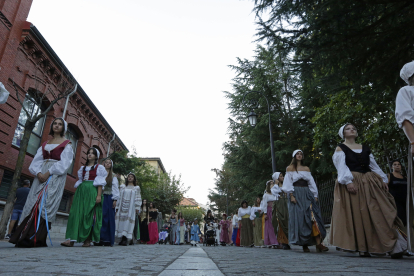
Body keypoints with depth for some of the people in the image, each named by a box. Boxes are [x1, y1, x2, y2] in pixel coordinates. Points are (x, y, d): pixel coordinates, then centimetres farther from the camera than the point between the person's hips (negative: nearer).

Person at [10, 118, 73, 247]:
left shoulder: (66, 144, 4)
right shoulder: (45, 144, 20)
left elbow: (64, 163, -7)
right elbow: (37, 160, 10)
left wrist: (48, 173, -17)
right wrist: (38, 173, -10)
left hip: (56, 176, -5)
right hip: (41, 175, 5)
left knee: (45, 205, -13)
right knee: (33, 204, -2)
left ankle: (35, 239, -15)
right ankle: (24, 237, -1)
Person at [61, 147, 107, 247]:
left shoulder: (99, 167, 4)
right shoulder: (83, 168, 19)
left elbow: (100, 183, -4)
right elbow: (80, 181, 20)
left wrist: (99, 195, -13)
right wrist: (76, 193, 12)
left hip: (92, 192, -5)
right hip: (81, 191, 5)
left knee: (89, 215, -5)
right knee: (76, 213, -6)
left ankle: (88, 240, 2)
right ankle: (71, 239, -10)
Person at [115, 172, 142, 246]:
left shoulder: (136, 188, 11)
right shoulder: (123, 187, 18)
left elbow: (138, 199, 4)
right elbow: (119, 197, 14)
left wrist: (137, 208, -5)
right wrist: (117, 207, 7)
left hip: (131, 208, -3)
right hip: (123, 207, 3)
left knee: (128, 222, -12)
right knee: (122, 221, -5)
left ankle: (125, 239, -19)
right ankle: (123, 238, -2)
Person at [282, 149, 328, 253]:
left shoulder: (306, 168, 17)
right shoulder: (290, 168, 7)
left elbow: (311, 182, 16)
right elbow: (288, 183, 0)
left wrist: (315, 195, 6)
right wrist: (291, 195, -11)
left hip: (307, 194, 3)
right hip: (297, 195, -3)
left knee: (314, 217, -9)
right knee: (300, 218, -6)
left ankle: (319, 244, -13)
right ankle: (304, 244, 0)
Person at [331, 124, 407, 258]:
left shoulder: (365, 148, 19)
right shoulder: (340, 148, 5)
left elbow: (374, 166, 17)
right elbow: (341, 166, -8)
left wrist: (383, 180, 5)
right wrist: (348, 181, -22)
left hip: (369, 183, 4)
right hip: (352, 184, -4)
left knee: (379, 212, -2)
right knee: (356, 215, -5)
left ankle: (395, 246, 2)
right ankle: (363, 247, 2)